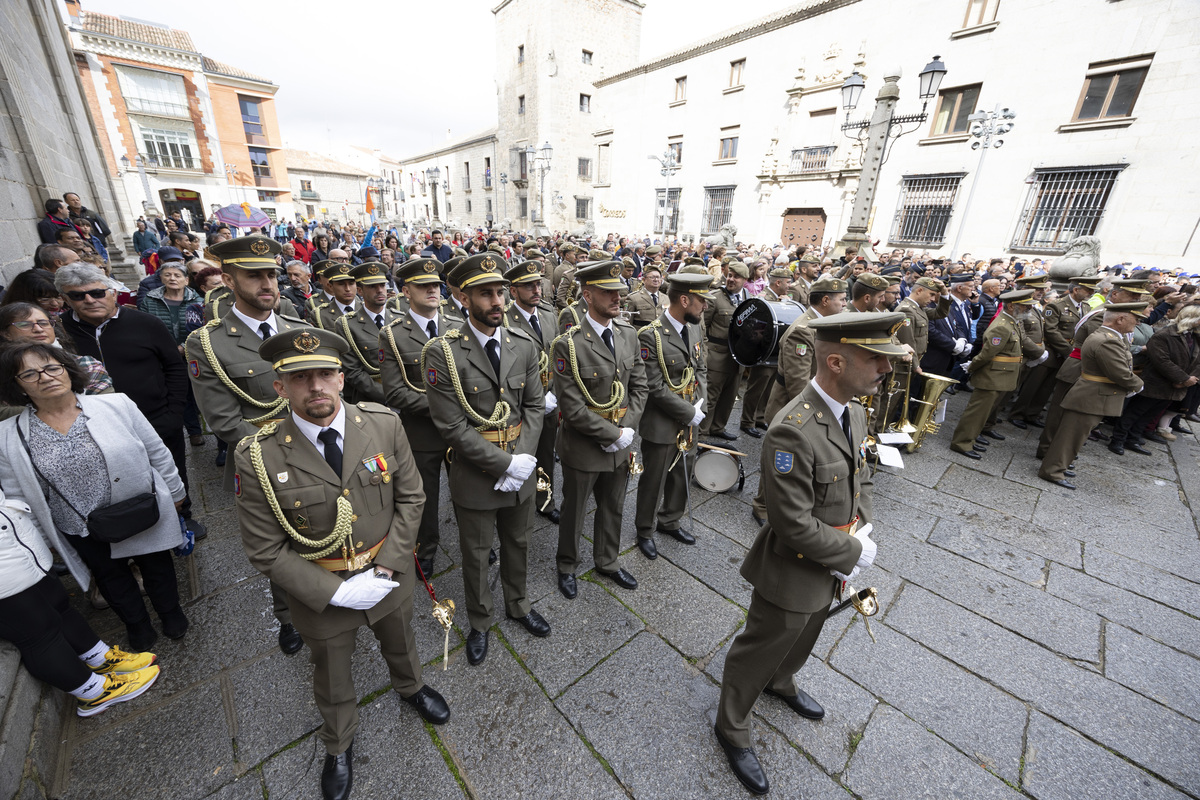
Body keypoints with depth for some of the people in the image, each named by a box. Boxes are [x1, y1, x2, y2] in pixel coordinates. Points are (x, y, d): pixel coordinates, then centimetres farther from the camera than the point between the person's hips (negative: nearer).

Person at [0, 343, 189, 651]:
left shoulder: (116, 405, -13)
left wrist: (174, 493, 0)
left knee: (157, 567, 18)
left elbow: (158, 453, -5)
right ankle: (137, 623, 47)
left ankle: (170, 611, 44)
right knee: (111, 577, 24)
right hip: (83, 534, 2)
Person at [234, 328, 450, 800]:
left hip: (390, 577, 2)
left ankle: (410, 687, 66)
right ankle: (339, 744, 60)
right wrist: (336, 592, -21)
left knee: (400, 642, 31)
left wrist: (386, 568, -16)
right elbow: (266, 550, -15)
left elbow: (410, 496, -10)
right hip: (321, 595, -1)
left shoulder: (384, 425, -19)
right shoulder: (258, 458, -23)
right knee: (332, 676, 27)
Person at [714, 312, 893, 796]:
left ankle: (781, 683, 63)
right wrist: (854, 554, -17)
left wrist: (863, 532, -6)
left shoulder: (855, 412, -4)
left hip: (832, 568, 8)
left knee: (802, 638, 33)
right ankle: (732, 728, 42)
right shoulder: (793, 431, -35)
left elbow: (862, 478, 9)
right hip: (793, 573, -8)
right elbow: (795, 525, -31)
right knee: (760, 650, 15)